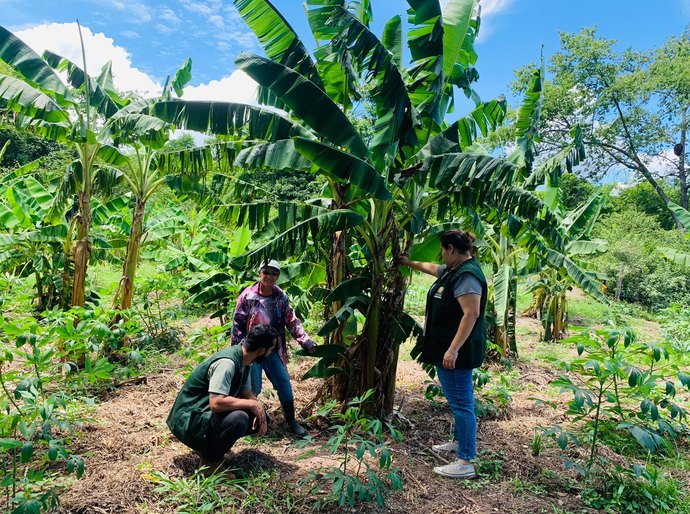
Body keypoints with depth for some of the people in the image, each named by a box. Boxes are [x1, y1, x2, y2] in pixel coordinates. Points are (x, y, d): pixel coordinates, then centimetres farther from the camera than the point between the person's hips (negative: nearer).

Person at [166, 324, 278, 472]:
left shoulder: (243, 362, 1)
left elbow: (248, 394, 11)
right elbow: (216, 403, -36)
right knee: (239, 418, -31)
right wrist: (252, 404, -24)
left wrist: (260, 411, -8)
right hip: (188, 421, -9)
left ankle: (209, 443, 11)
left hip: (208, 415, 9)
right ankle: (210, 463, -9)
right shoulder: (227, 363, -27)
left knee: (257, 420, -1)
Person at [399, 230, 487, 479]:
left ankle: (465, 462, 4)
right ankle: (459, 442, 37)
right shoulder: (453, 270, 10)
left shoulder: (467, 275, -21)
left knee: (461, 403, -4)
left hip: (456, 352, -11)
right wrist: (409, 263, 44)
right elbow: (432, 267, 31)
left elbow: (472, 314, -27)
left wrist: (453, 349, -28)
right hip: (447, 347, 11)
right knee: (458, 400, 21)